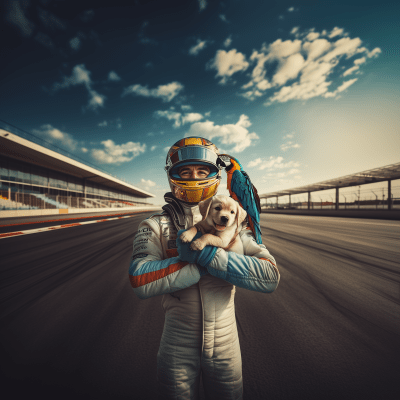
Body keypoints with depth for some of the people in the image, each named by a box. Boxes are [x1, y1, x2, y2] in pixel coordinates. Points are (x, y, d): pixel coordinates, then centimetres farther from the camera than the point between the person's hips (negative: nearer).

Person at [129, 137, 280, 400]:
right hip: (177, 348, -1)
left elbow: (270, 277, -18)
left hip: (226, 344, 2)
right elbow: (141, 282, -26)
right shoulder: (156, 226, -11)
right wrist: (210, 261, -29)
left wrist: (208, 254, -30)